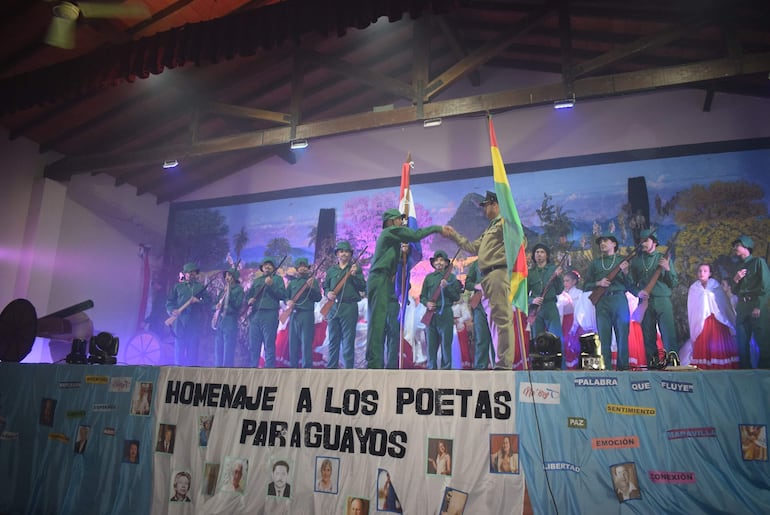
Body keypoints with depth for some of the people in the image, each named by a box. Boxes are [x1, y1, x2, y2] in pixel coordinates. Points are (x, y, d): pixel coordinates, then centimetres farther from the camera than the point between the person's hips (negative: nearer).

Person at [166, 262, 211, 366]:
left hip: (195, 322, 0)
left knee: (193, 348, -1)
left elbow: (208, 300, 6)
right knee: (179, 348, -2)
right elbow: (169, 302, 10)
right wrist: (172, 310, -10)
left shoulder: (201, 286, 15)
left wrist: (198, 300, -12)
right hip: (180, 321, 0)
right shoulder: (178, 286, 14)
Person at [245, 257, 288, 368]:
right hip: (255, 314, 5)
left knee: (269, 344, -8)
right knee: (253, 345, 3)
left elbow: (283, 295, -1)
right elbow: (248, 295, 23)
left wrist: (271, 285, -13)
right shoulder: (256, 280, 25)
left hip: (270, 314, -5)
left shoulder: (278, 279, 12)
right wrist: (249, 300, 0)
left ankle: (269, 368, -8)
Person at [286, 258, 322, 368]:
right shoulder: (292, 282, 20)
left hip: (307, 314, -4)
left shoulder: (313, 280, 9)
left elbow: (318, 298, 0)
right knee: (293, 342, 6)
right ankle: (293, 366, 13)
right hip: (293, 314, 4)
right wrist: (288, 302, -5)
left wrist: (311, 287, -15)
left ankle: (307, 367, -9)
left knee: (306, 342, -9)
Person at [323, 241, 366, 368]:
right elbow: (325, 286, 18)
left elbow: (363, 287, 0)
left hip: (349, 307, -3)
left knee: (348, 341, -5)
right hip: (333, 307, 4)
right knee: (333, 340, 8)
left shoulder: (356, 268, 8)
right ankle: (331, 367, 14)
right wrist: (328, 293, -4)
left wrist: (354, 275, -15)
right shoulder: (331, 270, 17)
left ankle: (348, 368, -1)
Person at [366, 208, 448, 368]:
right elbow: (415, 235, -10)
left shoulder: (389, 235, 27)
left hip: (382, 281, 10)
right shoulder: (391, 231, -1)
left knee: (379, 322, 5)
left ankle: (376, 363, 4)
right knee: (377, 321, -15)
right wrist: (436, 227, -1)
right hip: (380, 280, -10)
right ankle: (374, 363, -19)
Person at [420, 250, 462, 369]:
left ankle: (446, 368, 2)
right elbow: (422, 296, 15)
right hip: (430, 313, 2)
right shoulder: (428, 277, 13)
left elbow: (457, 297, 3)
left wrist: (446, 287, -11)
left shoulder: (451, 277, 7)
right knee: (431, 343, 3)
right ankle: (431, 368, 9)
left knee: (446, 343, -3)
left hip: (445, 314, -2)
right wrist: (427, 303, -5)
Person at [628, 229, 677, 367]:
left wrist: (667, 269, -10)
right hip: (645, 301, 2)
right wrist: (638, 292, -8)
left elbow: (674, 284, 7)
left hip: (663, 300, -1)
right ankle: (653, 365, 9)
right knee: (648, 337, 3)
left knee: (669, 335, -9)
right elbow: (630, 283, 12)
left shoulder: (664, 258, 10)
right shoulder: (636, 260, 13)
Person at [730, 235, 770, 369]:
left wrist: (758, 307, -13)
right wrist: (735, 280, -1)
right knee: (742, 343, 3)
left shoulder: (758, 262, 2)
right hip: (742, 309, 6)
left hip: (757, 308, -6)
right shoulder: (738, 267, 19)